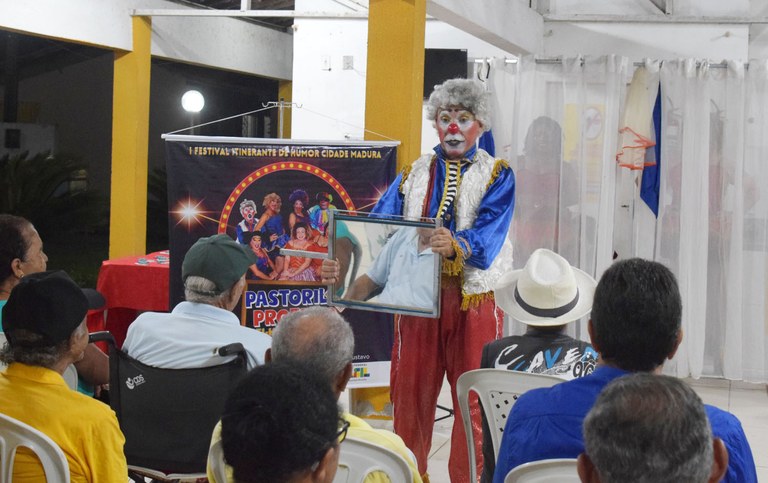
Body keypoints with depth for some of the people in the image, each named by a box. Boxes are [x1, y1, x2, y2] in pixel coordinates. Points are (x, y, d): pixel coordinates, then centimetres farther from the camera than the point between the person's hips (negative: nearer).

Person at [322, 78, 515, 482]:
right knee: (409, 395, 7)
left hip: (474, 301, -2)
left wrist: (456, 245, -40)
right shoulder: (414, 174, 10)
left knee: (473, 401, 3)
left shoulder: (496, 175, 0)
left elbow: (489, 234, -18)